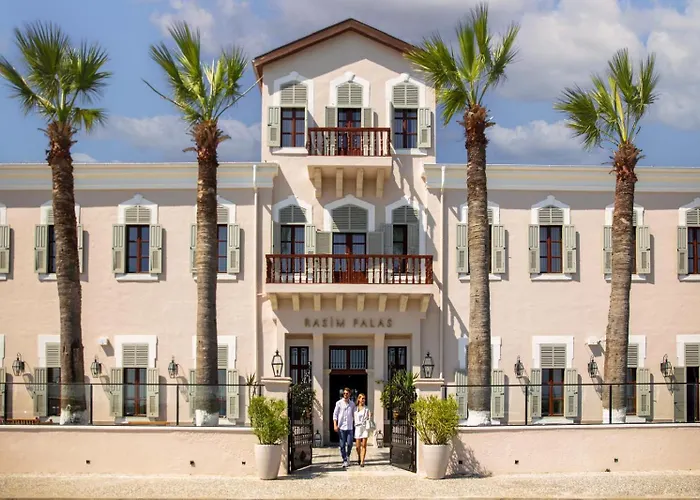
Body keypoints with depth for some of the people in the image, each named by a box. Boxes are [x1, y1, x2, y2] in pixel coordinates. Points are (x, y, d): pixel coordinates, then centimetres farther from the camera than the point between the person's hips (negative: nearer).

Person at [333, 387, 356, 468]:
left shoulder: (352, 404, 8)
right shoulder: (339, 403, 1)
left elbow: (354, 414, 15)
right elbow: (335, 414, 1)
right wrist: (335, 425, -8)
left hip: (350, 427, 1)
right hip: (341, 427, -1)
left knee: (350, 444, -4)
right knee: (342, 445, -1)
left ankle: (348, 455, 25)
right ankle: (344, 460, 8)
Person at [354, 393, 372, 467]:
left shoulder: (367, 408, 5)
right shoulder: (355, 409, 7)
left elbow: (368, 418, 5)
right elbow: (354, 418, 13)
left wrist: (370, 416, -14)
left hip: (365, 427, -1)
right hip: (358, 427, 1)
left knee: (364, 445, -7)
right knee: (358, 446, 1)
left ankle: (362, 461, -6)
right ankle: (359, 456, 32)